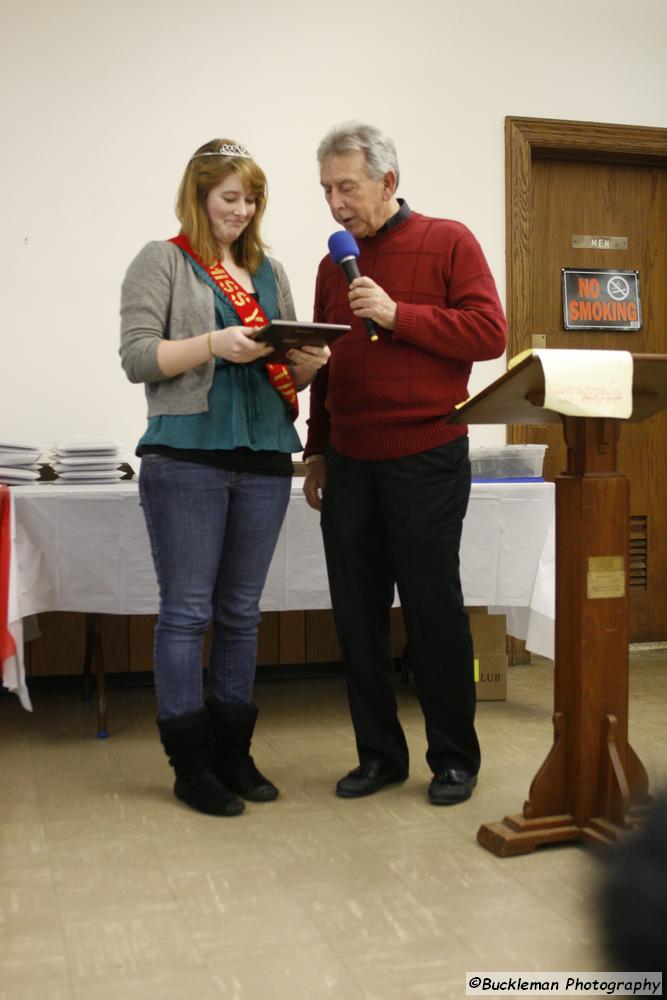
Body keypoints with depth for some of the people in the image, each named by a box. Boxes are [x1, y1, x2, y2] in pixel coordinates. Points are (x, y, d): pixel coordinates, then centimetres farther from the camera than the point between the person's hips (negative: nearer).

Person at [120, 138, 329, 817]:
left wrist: (307, 364, -2)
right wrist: (214, 344, -19)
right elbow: (136, 357, -6)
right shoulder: (162, 262, 3)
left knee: (241, 612, 10)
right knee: (186, 610, -2)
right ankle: (191, 766, 9)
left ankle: (234, 754, 21)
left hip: (264, 459, 5)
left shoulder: (270, 271, 19)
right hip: (187, 459, -5)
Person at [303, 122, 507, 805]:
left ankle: (455, 758, 18)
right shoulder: (334, 265, 14)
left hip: (426, 460, -5)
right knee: (357, 613, 7)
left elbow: (489, 334, -10)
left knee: (434, 612, 2)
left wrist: (398, 314, -17)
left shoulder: (448, 243, 0)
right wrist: (316, 452, 18)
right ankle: (379, 753, 21)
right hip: (349, 464, 5)